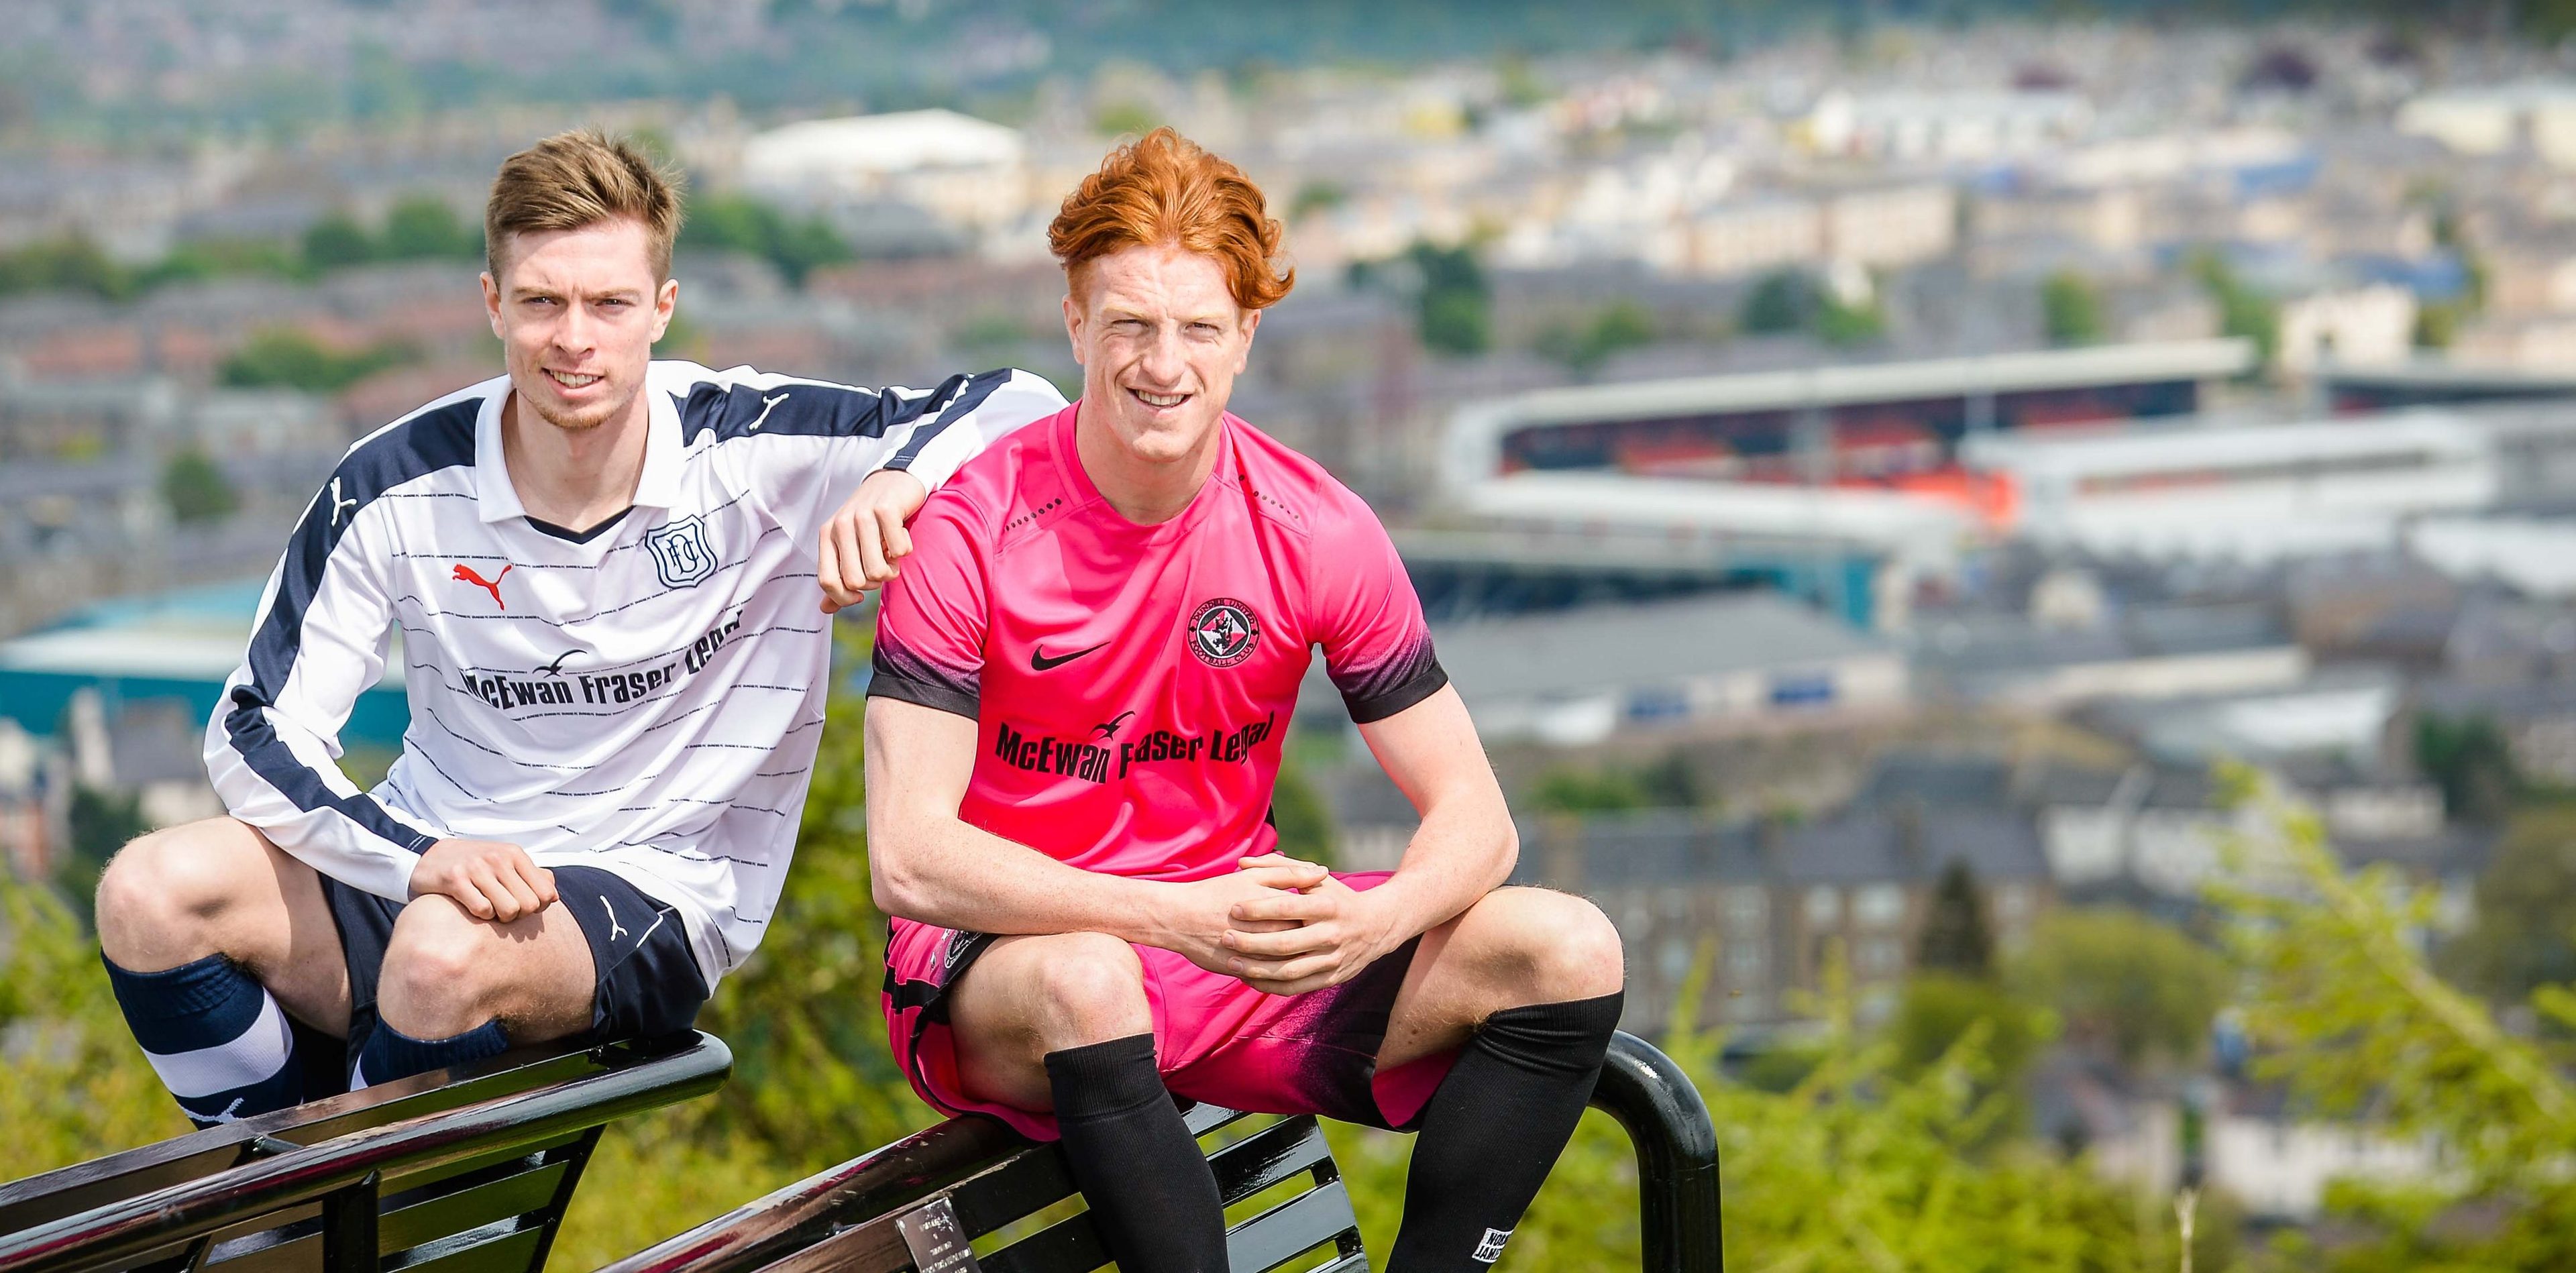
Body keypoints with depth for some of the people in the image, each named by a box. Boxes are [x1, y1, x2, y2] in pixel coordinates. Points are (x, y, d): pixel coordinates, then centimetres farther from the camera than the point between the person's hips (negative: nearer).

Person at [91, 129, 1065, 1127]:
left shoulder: (751, 448, -9)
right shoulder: (394, 490, -6)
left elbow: (1024, 409, -10)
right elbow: (258, 733, -8)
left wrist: (898, 480, -33)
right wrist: (417, 857, -28)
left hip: (653, 895, -3)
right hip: (435, 860, 3)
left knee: (448, 949, -36)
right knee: (150, 893, -22)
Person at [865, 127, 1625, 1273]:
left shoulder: (1317, 533, -5)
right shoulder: (975, 531, -15)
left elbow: (1474, 819, -3)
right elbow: (909, 858, -21)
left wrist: (1373, 923, -27)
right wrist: (1175, 919, -34)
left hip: (1239, 948, 4)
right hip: (1010, 948, -4)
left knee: (1568, 954, -14)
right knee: (1083, 982, -40)